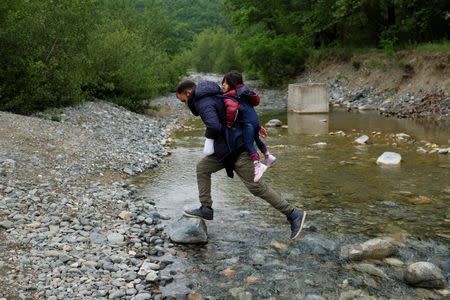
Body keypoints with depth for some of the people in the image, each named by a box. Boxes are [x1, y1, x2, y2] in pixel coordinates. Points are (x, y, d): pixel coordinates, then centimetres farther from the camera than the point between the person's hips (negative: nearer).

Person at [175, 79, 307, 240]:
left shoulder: (204, 103, -17)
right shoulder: (214, 95, 15)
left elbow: (214, 127, -34)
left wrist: (208, 134, -10)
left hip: (236, 149, -10)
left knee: (256, 186, -5)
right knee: (202, 167, 11)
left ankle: (293, 214, 2)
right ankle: (206, 209, 14)